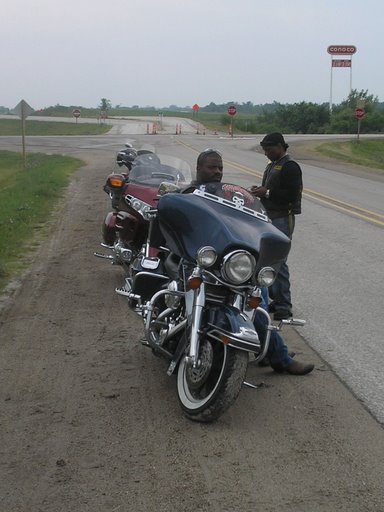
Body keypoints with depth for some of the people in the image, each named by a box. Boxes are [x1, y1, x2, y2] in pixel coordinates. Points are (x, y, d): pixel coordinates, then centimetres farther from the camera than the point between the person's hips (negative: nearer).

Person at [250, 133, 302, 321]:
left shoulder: (290, 166, -11)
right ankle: (276, 298, 20)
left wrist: (267, 193, -18)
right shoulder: (271, 165, 19)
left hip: (282, 219, -10)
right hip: (269, 217, 10)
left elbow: (292, 194, -19)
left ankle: (284, 305, -5)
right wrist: (260, 191, 7)